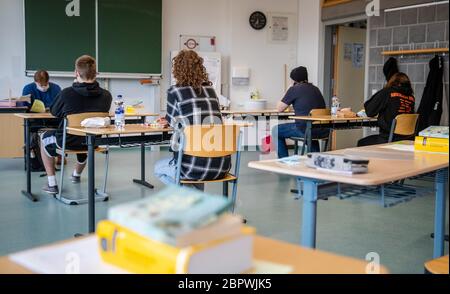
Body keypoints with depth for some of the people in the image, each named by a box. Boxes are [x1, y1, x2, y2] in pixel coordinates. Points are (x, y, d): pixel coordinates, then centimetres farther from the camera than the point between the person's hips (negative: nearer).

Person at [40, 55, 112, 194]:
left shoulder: (66, 93, -23)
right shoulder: (106, 95, -14)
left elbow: (54, 112, -2)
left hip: (68, 142, -4)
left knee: (44, 137, 29)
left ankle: (52, 184, 25)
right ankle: (77, 174, 61)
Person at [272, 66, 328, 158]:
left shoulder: (294, 89, -4)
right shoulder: (315, 89, 15)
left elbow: (280, 109, 2)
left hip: (305, 130, -7)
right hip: (323, 131, 7)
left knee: (276, 131, 13)